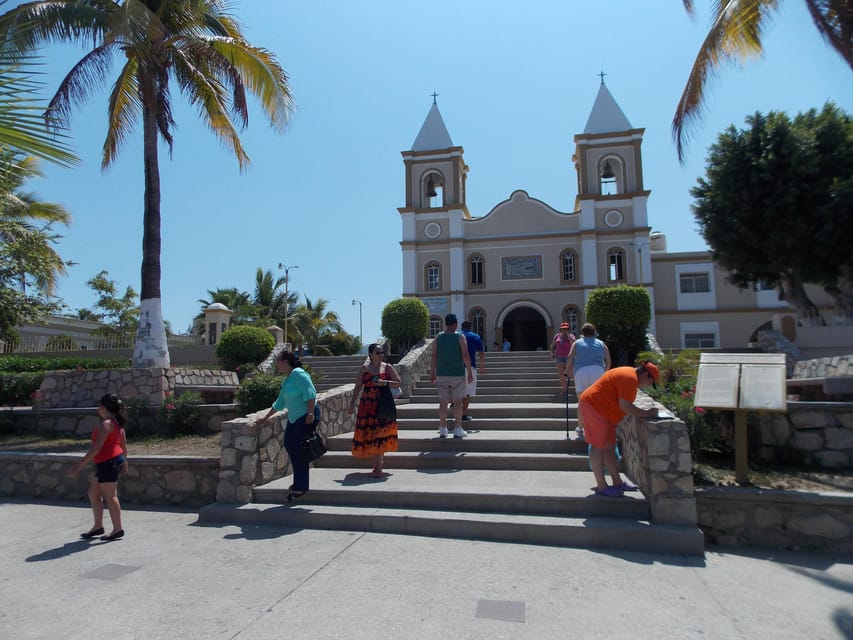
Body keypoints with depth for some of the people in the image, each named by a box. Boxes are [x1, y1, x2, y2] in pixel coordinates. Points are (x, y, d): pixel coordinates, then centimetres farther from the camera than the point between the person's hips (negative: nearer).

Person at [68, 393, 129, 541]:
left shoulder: (105, 424, -17)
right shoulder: (117, 423, 12)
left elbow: (96, 447, -22)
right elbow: (123, 444, 16)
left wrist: (79, 466, -21)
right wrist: (124, 462, 23)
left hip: (108, 463, -10)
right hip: (116, 460, 10)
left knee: (109, 496, -2)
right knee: (93, 493, 18)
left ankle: (118, 529, 6)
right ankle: (98, 526, 25)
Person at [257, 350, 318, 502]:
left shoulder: (298, 374, -11)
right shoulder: (286, 380, 19)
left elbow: (310, 393, -20)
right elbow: (279, 403, 27)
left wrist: (310, 413, -27)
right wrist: (265, 418, 30)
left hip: (306, 417, -9)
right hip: (294, 418, 9)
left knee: (300, 450, -6)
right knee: (289, 444, 6)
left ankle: (300, 487, 3)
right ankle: (299, 482, 18)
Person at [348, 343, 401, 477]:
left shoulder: (387, 368, 3)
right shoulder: (364, 369, 6)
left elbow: (398, 383, 0)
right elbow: (358, 387, 9)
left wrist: (385, 383, -15)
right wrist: (352, 402, 4)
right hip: (367, 406, 2)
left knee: (380, 433, -6)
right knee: (368, 433, 4)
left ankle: (378, 467, 2)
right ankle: (379, 460, 28)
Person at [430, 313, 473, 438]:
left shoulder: (438, 337, 3)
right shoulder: (460, 337, -4)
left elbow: (434, 357, 1)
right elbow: (465, 356, -10)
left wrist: (432, 373, 7)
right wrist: (470, 372, -3)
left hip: (442, 374, 2)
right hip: (458, 374, -2)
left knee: (443, 402, 6)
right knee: (457, 402, 3)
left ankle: (443, 429, 9)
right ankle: (457, 429, 4)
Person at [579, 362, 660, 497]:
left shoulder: (629, 374, 15)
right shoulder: (630, 378, -18)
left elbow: (625, 404, 18)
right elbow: (625, 406, -24)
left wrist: (643, 412, 8)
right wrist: (646, 413, -14)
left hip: (603, 410, 11)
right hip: (593, 406, -11)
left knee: (609, 447, 13)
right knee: (598, 446, -8)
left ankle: (618, 482, 21)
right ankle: (601, 487, -4)